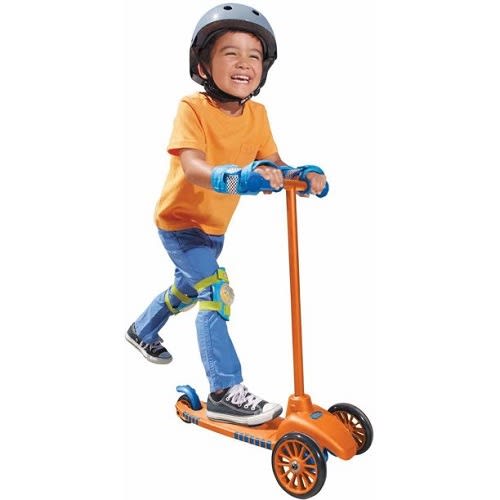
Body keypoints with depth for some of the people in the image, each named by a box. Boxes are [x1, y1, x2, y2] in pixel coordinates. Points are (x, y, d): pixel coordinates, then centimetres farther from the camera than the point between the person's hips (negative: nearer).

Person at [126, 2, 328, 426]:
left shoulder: (257, 114, -7)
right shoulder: (193, 108, -26)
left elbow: (274, 165, -10)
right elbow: (192, 168, -41)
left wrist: (302, 176, -32)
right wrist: (237, 178, -59)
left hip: (215, 224, 7)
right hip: (179, 220, -7)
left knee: (191, 286, 26)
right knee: (216, 290, -20)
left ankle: (144, 330, 55)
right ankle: (225, 392, -10)